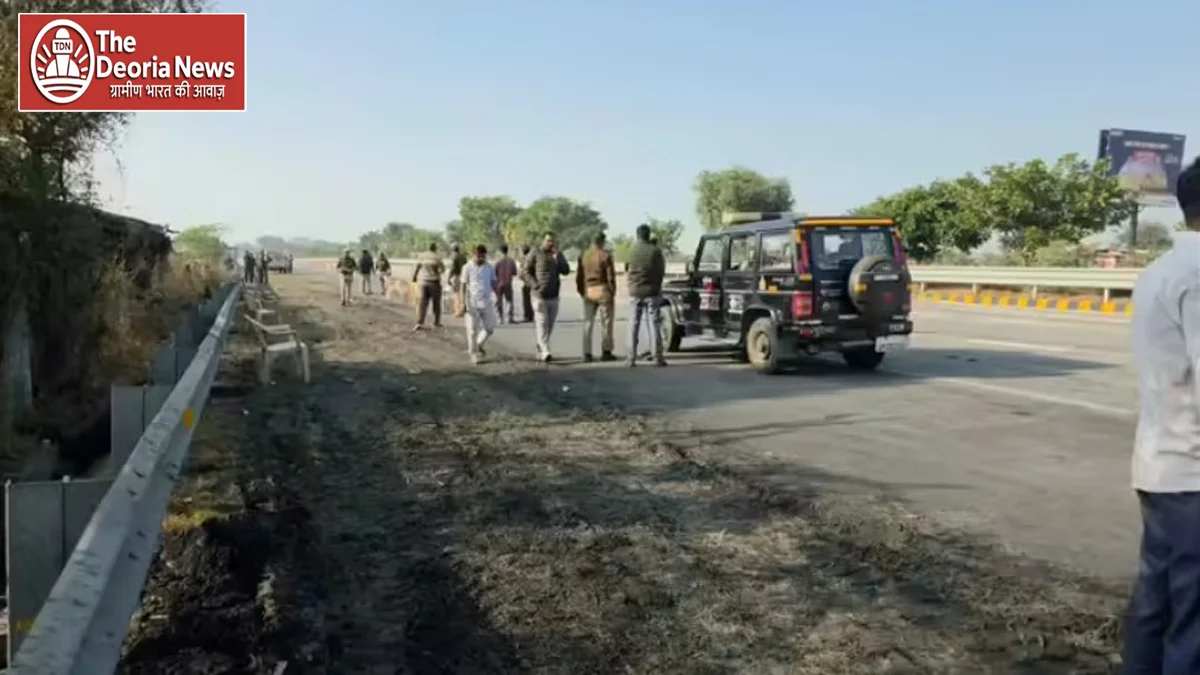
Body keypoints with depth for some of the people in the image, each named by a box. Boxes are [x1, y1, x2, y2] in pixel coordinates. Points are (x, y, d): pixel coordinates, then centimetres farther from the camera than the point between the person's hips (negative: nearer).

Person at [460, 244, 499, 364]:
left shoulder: (490, 268, 7)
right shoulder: (467, 267, -3)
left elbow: (493, 284, 14)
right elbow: (464, 286, -3)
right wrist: (463, 303, -8)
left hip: (486, 302, 4)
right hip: (472, 303, -4)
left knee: (490, 327, 5)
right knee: (473, 330, 0)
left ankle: (479, 345, 28)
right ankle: (473, 353, 12)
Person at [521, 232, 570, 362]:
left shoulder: (558, 255, 12)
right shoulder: (535, 254, -1)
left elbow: (566, 271, -2)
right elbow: (524, 273, -3)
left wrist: (556, 256, -11)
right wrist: (535, 285, -16)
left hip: (554, 296, 5)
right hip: (539, 296, -5)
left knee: (550, 326, 8)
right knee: (542, 324, -14)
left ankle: (540, 351, 21)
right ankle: (545, 352, -23)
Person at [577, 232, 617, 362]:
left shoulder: (583, 256, 5)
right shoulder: (606, 256, -9)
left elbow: (578, 277, 6)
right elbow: (611, 277, -10)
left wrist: (581, 292, 14)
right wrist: (612, 292, 0)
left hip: (588, 291, 4)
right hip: (603, 291, -4)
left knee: (587, 323, 8)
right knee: (606, 322, 5)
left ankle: (587, 354, 7)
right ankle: (606, 352, 8)